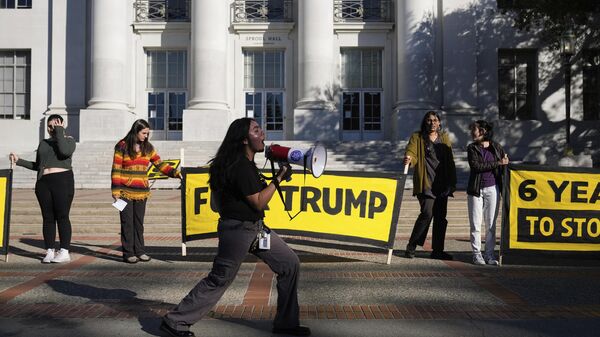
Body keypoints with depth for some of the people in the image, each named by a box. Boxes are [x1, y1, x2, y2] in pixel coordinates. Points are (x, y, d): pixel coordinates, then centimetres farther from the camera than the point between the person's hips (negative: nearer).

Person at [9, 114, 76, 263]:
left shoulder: (69, 140, 6)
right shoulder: (43, 143, 21)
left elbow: (65, 152, -18)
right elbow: (37, 166, 24)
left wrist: (60, 132, -9)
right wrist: (19, 161, 16)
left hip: (62, 180, -5)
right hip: (43, 183, 5)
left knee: (62, 216, -7)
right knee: (47, 218, 3)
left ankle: (64, 252, -3)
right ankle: (50, 252, 8)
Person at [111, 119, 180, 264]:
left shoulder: (148, 147, 9)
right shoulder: (122, 146, -4)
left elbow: (160, 164, 7)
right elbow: (116, 170, -5)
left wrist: (175, 173, -7)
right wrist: (116, 190, -10)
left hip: (141, 192, 4)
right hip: (126, 191, -4)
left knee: (139, 222, 9)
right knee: (127, 222, 1)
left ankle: (139, 251, 16)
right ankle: (128, 253, 7)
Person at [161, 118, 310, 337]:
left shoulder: (246, 163, 12)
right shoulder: (240, 166, -20)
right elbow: (258, 202, -16)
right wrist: (279, 178, -12)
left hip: (256, 228, 10)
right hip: (238, 230, -10)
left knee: (290, 264, 7)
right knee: (218, 281, -1)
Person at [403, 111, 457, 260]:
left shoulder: (444, 138, 15)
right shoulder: (417, 137, 4)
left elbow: (450, 161, 16)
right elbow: (411, 152, -11)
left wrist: (452, 182, 10)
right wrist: (409, 159, -35)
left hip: (442, 183, 5)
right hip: (425, 183, -5)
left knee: (441, 217, 6)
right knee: (427, 213, -17)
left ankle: (437, 251, 16)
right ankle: (411, 246, -3)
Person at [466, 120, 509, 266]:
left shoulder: (496, 147, 6)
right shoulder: (471, 148, 2)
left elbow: (506, 165, 16)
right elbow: (476, 166, -13)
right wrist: (498, 163, -14)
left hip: (492, 189, 1)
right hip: (476, 189, -1)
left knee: (491, 224, 4)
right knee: (476, 224, 1)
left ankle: (489, 254, 13)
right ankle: (476, 254, 11)